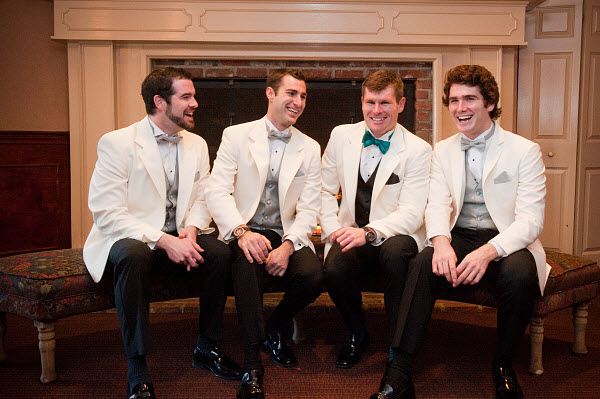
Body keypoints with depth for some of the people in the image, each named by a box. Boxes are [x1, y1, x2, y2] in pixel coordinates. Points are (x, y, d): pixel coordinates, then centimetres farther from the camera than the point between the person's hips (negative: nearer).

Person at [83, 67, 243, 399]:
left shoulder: (197, 145, 9)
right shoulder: (116, 143, -11)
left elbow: (201, 199, 12)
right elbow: (106, 212, -17)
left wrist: (191, 229, -12)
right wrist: (163, 240, -26)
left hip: (177, 240, 5)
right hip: (126, 239, -5)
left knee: (220, 252, -23)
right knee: (133, 256, -38)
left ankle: (206, 348, -3)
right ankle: (137, 371, -26)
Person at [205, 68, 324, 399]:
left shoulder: (310, 148, 11)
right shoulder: (236, 136, 4)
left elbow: (309, 209, 3)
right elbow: (217, 191, -7)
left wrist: (288, 245, -17)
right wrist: (242, 232, -26)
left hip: (286, 237, 2)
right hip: (245, 234, -2)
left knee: (313, 275, -28)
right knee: (248, 262, -37)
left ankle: (276, 330, 6)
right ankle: (252, 363, -27)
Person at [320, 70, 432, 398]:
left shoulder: (418, 150, -5)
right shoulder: (341, 137, 7)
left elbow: (411, 213, -14)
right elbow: (325, 190, 13)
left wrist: (369, 232, -31)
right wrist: (332, 229, -5)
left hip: (395, 236, -2)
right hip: (351, 235, 3)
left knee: (395, 251, -38)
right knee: (334, 270, -30)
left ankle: (399, 352, -18)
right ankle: (357, 334, 6)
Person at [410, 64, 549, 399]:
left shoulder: (525, 151, -1)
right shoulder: (443, 151, 13)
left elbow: (531, 219, -11)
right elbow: (437, 204, 1)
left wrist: (488, 251, -29)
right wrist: (441, 241, -24)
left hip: (506, 243, -2)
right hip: (457, 239, 3)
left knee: (519, 274, -34)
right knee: (421, 265, -28)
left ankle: (504, 365, -9)